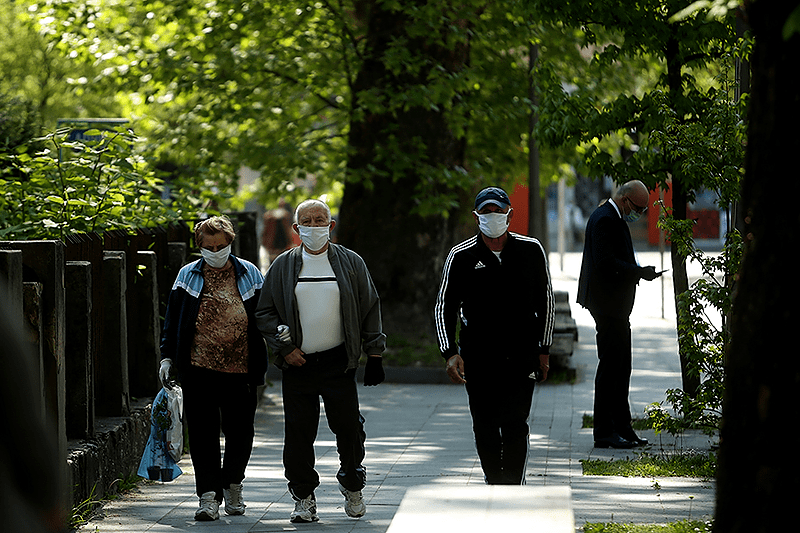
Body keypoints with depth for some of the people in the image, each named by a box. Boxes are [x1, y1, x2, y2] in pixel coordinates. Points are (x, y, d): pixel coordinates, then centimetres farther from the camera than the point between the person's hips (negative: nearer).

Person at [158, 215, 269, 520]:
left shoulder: (249, 274, 8)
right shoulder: (188, 276, 9)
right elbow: (172, 320, 13)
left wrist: (262, 365, 6)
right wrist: (167, 357, 6)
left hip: (240, 369, 0)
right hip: (199, 368, 0)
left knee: (240, 432, 5)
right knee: (203, 433, -5)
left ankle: (232, 484, 27)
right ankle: (209, 495, -3)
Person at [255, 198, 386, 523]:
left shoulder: (351, 263, 6)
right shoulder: (283, 266, 7)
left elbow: (370, 310, 8)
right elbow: (265, 313, 9)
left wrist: (374, 355, 4)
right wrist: (284, 347, -3)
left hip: (338, 362, -1)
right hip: (297, 363, 1)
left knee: (348, 428, -3)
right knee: (299, 433, 0)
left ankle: (352, 487, 21)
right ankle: (303, 498, 11)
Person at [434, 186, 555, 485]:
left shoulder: (531, 251, 4)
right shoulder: (461, 257, 1)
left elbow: (546, 301, 13)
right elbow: (444, 307, 7)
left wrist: (544, 350, 12)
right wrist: (450, 353, -5)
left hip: (521, 357, 0)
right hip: (478, 358, 1)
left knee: (515, 427, -8)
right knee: (485, 429, 3)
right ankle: (494, 486, 17)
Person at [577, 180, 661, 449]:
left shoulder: (614, 218, 17)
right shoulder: (604, 219, -15)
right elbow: (606, 262, -24)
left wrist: (639, 273, 7)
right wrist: (640, 272, -19)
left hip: (616, 305, 11)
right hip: (608, 303, -11)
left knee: (621, 367, 12)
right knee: (610, 366, -8)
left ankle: (622, 429, 17)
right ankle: (604, 432, -5)